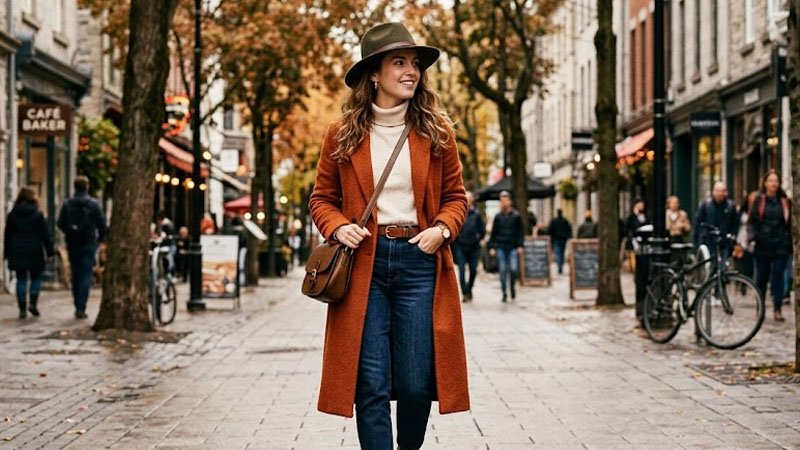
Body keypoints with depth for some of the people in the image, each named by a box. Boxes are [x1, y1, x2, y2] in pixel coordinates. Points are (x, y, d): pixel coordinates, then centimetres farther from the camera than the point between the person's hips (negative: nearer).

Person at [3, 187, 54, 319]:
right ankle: (33, 303, -5)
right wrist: (50, 251, -1)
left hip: (17, 252, 2)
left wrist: (7, 253, 13)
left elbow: (7, 235, 7)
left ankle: (22, 309, 2)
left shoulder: (12, 214, 4)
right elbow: (45, 234, -6)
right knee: (36, 278, 10)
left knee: (21, 280, 6)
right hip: (34, 252, -2)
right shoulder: (37, 214, -5)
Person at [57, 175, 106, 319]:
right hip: (88, 244, -3)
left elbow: (61, 224, 0)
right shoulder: (94, 204, -6)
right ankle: (81, 307, -13)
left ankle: (78, 307, 16)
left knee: (76, 275, 13)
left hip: (72, 244, 3)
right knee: (86, 275, -3)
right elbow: (102, 223, -5)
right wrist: (101, 237, 13)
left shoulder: (67, 204, -1)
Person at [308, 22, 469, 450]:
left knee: (417, 384, 2)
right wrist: (338, 227, -8)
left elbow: (455, 195, 13)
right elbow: (321, 198, 12)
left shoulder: (436, 132, 6)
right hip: (363, 262, 0)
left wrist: (442, 228, -7)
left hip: (419, 260, 1)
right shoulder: (342, 134, 4)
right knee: (371, 385, -3)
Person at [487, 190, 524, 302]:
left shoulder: (516, 216, 4)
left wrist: (520, 245, -3)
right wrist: (492, 246, 3)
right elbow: (493, 233, 10)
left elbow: (520, 232, 5)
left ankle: (512, 286, 15)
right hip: (501, 247, 1)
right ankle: (504, 294, 8)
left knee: (513, 269, -12)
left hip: (512, 247, -1)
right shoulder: (498, 216, 7)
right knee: (502, 271, 1)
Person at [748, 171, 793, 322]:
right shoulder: (759, 200, 4)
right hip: (763, 245, 0)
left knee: (778, 276, -6)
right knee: (762, 277, 6)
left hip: (781, 245, 0)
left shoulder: (785, 202, 8)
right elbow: (752, 220, 2)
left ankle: (777, 309, -7)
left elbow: (790, 223, 11)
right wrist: (752, 236, -13)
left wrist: (791, 243, 8)